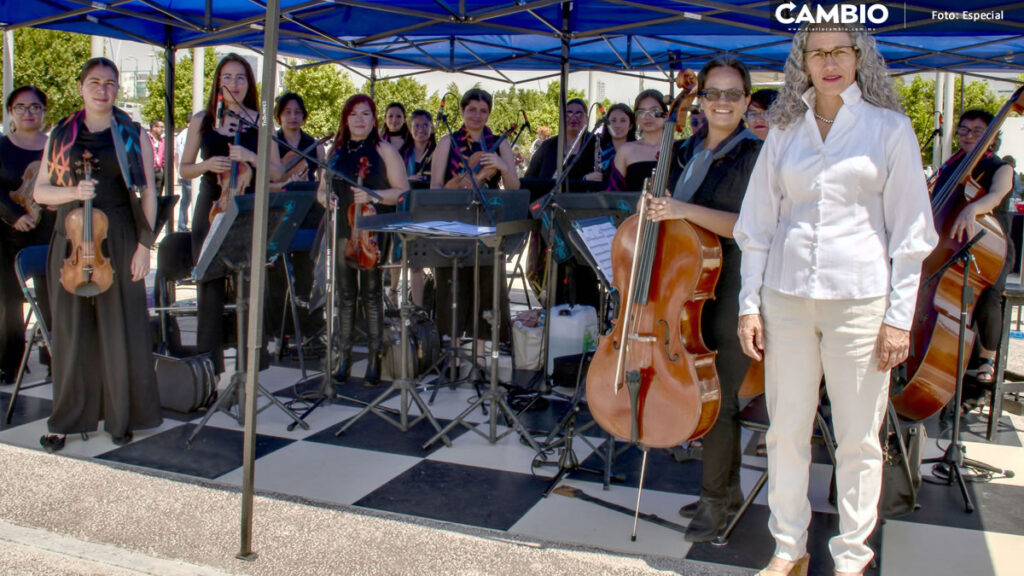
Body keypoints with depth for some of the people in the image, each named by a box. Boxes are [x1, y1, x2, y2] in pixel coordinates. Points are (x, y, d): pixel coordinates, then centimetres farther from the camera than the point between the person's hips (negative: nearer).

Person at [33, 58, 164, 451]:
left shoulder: (133, 136, 5)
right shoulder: (61, 135, 11)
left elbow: (147, 193, 2)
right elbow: (40, 191, 9)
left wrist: (144, 244, -6)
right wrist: (73, 191, -12)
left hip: (119, 243, -2)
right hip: (71, 243, 2)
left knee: (120, 329, 1)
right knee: (71, 330, 5)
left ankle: (122, 417, 12)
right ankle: (67, 419, 15)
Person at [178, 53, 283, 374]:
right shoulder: (202, 120, 9)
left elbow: (277, 173, 4)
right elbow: (184, 169, 11)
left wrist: (251, 157, -14)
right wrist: (207, 165, -9)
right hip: (211, 208, 1)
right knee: (210, 286, -1)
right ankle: (208, 361, 9)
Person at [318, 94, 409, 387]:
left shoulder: (384, 150, 3)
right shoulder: (337, 152, 14)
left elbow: (403, 192, -3)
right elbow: (321, 190, 19)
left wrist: (373, 195, -18)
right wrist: (325, 197, -4)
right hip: (342, 230, 4)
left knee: (371, 293, -2)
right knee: (345, 293, 7)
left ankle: (375, 359, 6)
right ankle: (345, 356, 15)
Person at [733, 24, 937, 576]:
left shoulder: (889, 128, 2)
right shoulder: (785, 131, 9)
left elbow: (910, 233, 1)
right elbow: (757, 224, 10)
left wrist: (899, 317, -5)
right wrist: (750, 304, 4)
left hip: (859, 297, -2)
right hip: (787, 296, 3)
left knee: (858, 437, 4)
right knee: (786, 430, 8)